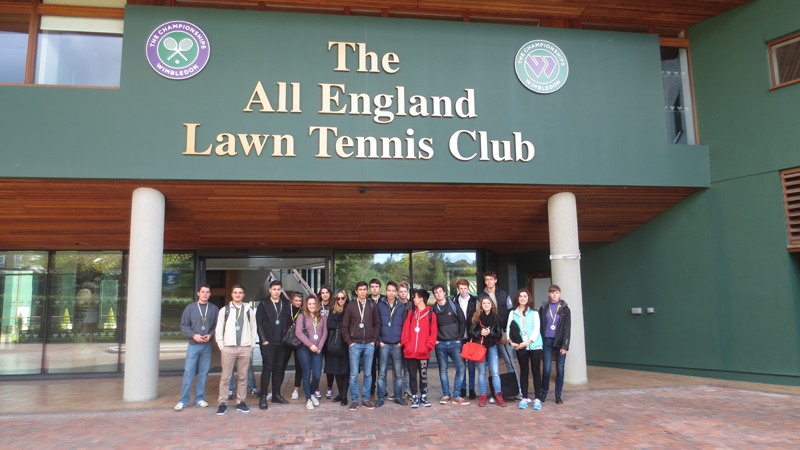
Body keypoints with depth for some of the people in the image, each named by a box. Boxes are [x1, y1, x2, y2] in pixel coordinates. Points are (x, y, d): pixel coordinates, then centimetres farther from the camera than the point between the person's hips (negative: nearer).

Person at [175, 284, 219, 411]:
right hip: (193, 344, -1)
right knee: (188, 372, -4)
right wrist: (193, 335, -13)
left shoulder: (214, 309, 5)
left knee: (204, 373, 7)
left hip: (207, 345, 1)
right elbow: (184, 326, 1)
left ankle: (200, 398, 17)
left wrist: (210, 335, -12)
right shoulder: (190, 307, 3)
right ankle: (183, 400, 4)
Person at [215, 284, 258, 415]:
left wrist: (252, 345, 5)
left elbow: (253, 328, 12)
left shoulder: (249, 310, 11)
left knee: (243, 376, 5)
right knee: (225, 377, -1)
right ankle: (223, 403, 7)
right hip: (228, 348, -1)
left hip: (245, 348, 1)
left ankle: (241, 402, 14)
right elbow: (219, 329, 7)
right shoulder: (225, 310, 7)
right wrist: (221, 346, 0)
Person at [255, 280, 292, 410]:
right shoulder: (264, 304, 1)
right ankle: (263, 397, -1)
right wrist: (263, 340, -9)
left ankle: (276, 394, 18)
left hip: (282, 343, 4)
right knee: (268, 368, -6)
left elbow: (289, 322, 11)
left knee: (280, 368, 7)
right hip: (268, 343, -4)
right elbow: (259, 323, -3)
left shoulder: (286, 304, 11)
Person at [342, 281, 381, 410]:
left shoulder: (373, 305, 7)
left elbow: (377, 324, 8)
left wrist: (374, 340, 0)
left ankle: (366, 399, 16)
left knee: (368, 374, 6)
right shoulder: (350, 306, 4)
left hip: (369, 345, 1)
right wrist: (349, 341, -3)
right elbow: (344, 326, 5)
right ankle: (354, 400, 8)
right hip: (355, 344, -1)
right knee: (354, 374, -1)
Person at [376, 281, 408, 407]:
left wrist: (402, 341, 0)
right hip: (384, 344, -1)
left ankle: (397, 396, 16)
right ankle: (381, 397, 9)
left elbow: (404, 325, 8)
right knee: (382, 373, 1)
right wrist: (378, 340, -3)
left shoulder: (401, 306, 8)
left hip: (397, 344, 1)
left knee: (398, 373, 6)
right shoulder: (380, 305, 5)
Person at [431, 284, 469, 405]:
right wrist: (434, 339, 1)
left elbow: (462, 322, 6)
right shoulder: (433, 309, 5)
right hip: (440, 344, 0)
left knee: (460, 368, -5)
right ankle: (446, 395, 13)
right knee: (443, 369, 4)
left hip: (454, 343, 0)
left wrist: (459, 338, 1)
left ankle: (456, 396, 3)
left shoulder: (453, 305, 4)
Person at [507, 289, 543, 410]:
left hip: (534, 345, -1)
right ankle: (524, 398, 14)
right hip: (520, 347, 1)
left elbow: (536, 329, -4)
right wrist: (512, 342, -10)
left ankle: (537, 399, 8)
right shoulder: (513, 313, 8)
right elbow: (508, 328, 6)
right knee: (523, 372, 7)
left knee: (536, 371, 1)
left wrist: (527, 342, -14)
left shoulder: (534, 312, 3)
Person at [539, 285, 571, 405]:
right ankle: (544, 393, 14)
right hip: (547, 341, 1)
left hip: (560, 341, 0)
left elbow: (567, 328, -1)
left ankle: (558, 395, 14)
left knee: (560, 368, 2)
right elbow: (540, 326, 7)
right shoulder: (543, 308, 7)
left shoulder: (564, 309, 3)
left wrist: (565, 345, -8)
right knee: (546, 368, -2)